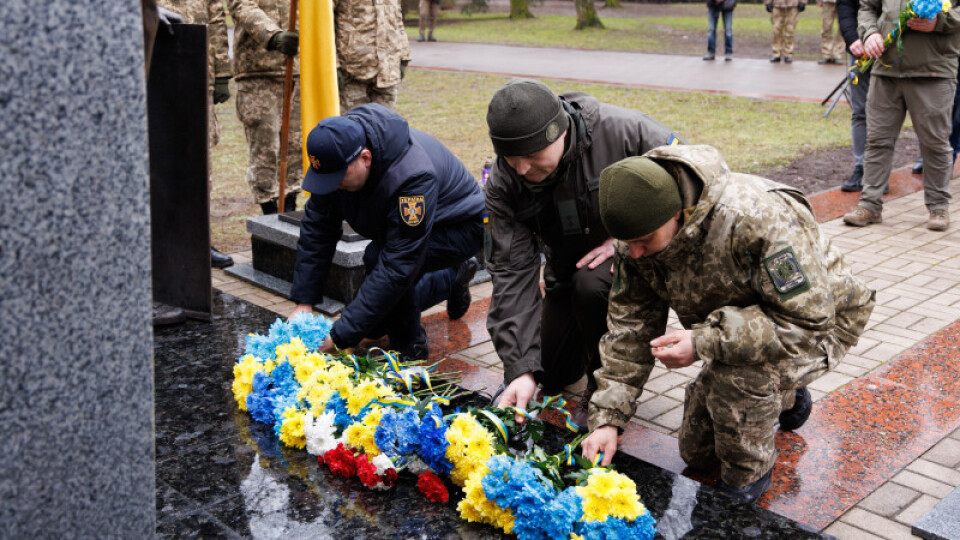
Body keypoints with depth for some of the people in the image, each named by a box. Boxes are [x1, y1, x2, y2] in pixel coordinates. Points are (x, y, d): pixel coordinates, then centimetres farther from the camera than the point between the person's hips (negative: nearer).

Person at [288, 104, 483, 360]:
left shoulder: (412, 176, -41)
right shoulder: (337, 154, -19)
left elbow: (397, 267, -41)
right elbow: (317, 228, -8)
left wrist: (341, 334, -40)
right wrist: (304, 302, -13)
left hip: (459, 227, -7)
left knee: (377, 256, -34)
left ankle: (410, 347, -12)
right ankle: (452, 278, 26)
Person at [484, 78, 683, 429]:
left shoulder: (623, 131, -31)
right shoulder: (503, 185, -21)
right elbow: (513, 274, -22)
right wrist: (521, 368, -29)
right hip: (569, 269, 4)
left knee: (591, 285, -36)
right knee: (553, 378, 6)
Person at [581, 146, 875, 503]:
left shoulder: (758, 219, -40)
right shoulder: (641, 234, -18)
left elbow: (808, 321, -36)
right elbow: (630, 327, -10)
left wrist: (703, 343, -42)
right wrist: (607, 418, -18)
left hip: (821, 321, -6)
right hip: (735, 322, 7)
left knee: (737, 373, -38)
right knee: (696, 453, 11)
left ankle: (747, 478, -9)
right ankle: (782, 398, 35)